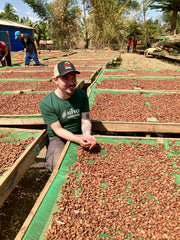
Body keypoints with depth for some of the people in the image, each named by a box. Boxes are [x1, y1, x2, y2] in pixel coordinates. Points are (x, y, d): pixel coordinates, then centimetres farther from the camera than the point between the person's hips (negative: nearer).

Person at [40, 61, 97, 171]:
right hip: (58, 138, -3)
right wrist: (78, 140, -31)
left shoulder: (81, 95, -2)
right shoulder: (46, 103, -16)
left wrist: (87, 135, -26)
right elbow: (58, 129, -16)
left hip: (79, 134, 4)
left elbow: (85, 120, -3)